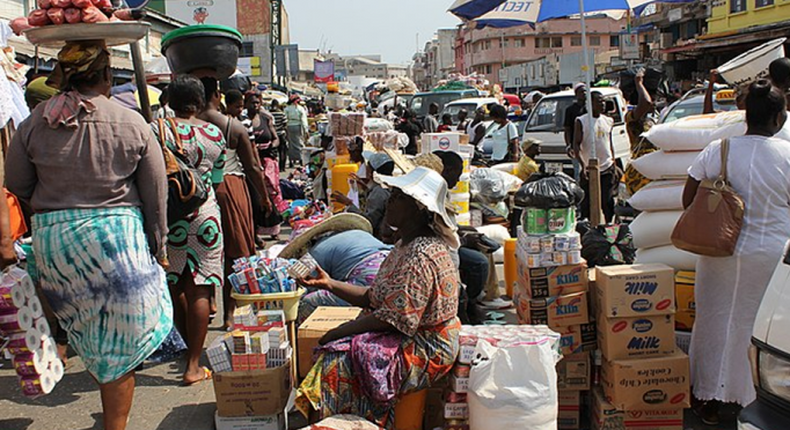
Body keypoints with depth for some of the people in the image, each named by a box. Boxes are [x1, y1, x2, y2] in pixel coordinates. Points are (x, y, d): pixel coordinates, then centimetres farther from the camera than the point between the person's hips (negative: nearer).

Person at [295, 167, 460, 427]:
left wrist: (338, 332, -17)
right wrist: (329, 284, 2)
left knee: (337, 361, -18)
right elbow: (373, 298, 11)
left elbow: (393, 319, -25)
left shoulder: (421, 256, -24)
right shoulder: (406, 246, 10)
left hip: (425, 349, -10)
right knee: (331, 351, -2)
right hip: (410, 339, 10)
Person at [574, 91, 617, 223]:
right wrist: (583, 165, -20)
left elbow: (610, 145, 18)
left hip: (607, 169, 3)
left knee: (608, 201, 0)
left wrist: (614, 165, 10)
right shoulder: (581, 121, -2)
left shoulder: (608, 121, 13)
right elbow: (576, 145, -7)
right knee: (587, 203, 1)